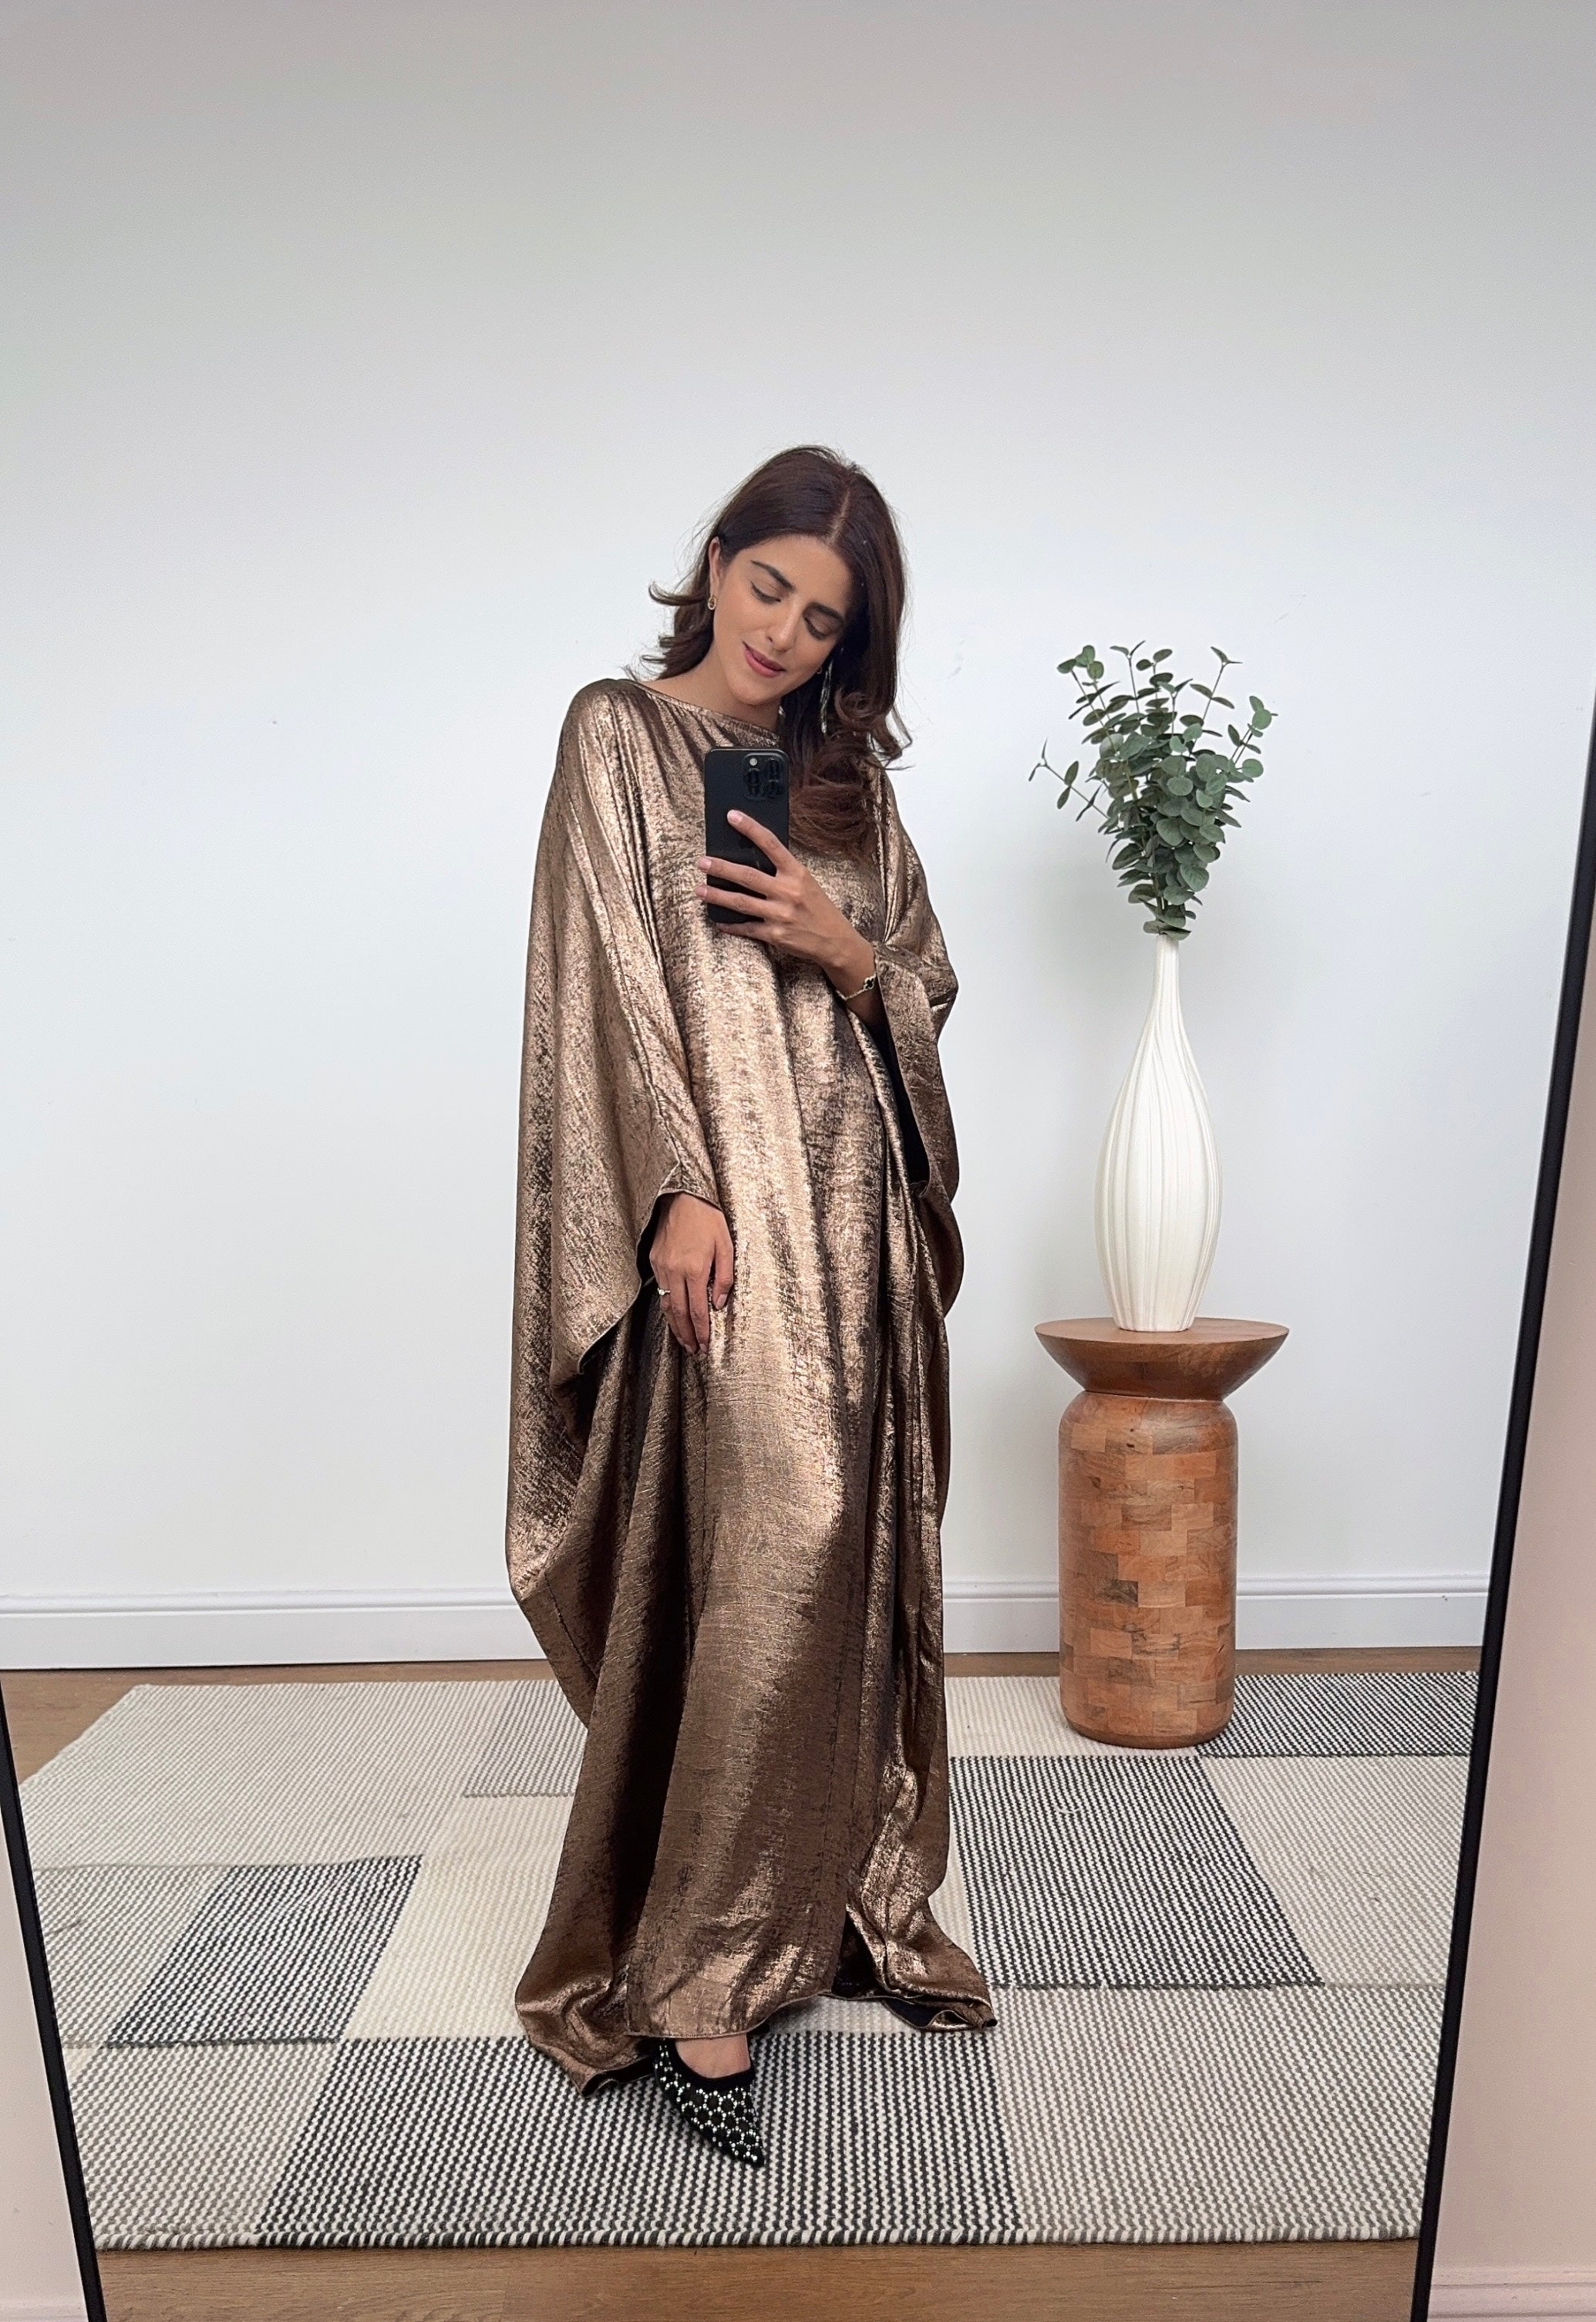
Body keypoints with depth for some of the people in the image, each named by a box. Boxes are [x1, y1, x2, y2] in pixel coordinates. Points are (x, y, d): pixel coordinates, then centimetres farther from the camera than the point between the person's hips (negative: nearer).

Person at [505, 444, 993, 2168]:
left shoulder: (844, 771, 18)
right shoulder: (619, 734, 4)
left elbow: (931, 983, 17)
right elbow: (615, 979, -7)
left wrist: (843, 949, -5)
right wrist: (681, 1190, -16)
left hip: (858, 1201, 6)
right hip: (727, 1202, -5)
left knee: (852, 1556, 9)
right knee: (776, 1549, -12)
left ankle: (842, 1902, 26)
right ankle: (696, 1988, 4)